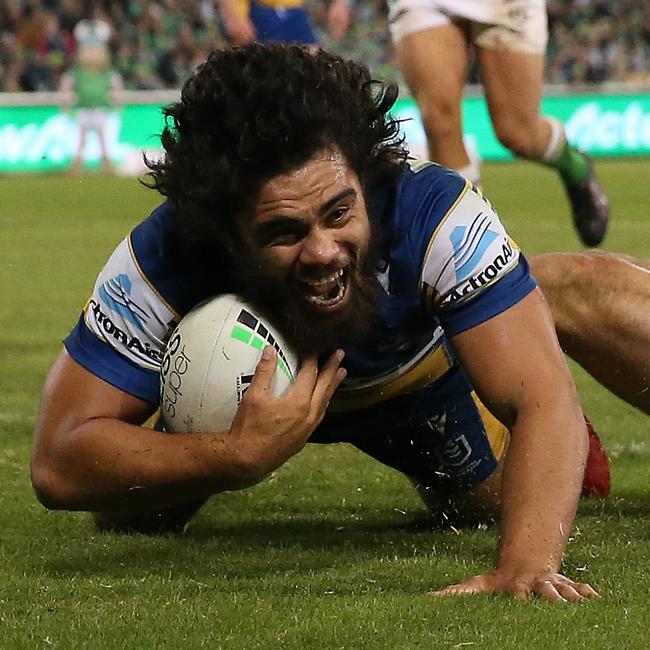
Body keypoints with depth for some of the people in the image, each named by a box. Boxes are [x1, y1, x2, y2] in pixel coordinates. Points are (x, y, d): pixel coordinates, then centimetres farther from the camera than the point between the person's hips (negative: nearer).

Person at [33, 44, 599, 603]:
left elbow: (546, 402, -52)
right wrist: (244, 455, -56)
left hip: (420, 378, 0)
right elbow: (58, 463, -41)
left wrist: (526, 565, -70)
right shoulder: (163, 260, -44)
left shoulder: (438, 214, -46)